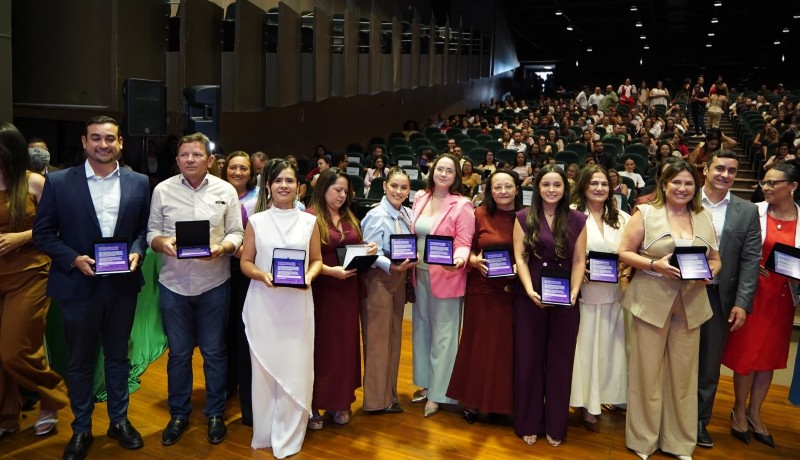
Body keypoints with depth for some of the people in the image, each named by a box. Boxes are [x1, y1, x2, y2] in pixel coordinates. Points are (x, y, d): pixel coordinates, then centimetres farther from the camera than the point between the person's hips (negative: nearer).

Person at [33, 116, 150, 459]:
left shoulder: (138, 183, 1)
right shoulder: (59, 182, -4)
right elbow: (43, 233, -2)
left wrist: (136, 252, -12)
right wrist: (74, 259, -16)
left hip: (123, 285, 2)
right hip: (78, 285, -1)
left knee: (118, 355, 16)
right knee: (79, 361, 12)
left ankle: (119, 420, 33)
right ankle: (81, 429, 30)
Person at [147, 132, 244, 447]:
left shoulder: (226, 191, 0)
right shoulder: (162, 190, 2)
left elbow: (236, 233, 0)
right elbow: (151, 231, 5)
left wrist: (222, 248, -20)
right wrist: (162, 243, -17)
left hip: (213, 283, -1)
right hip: (173, 284, 1)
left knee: (214, 352, 10)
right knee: (178, 353, 12)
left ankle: (215, 414, 26)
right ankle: (179, 414, 30)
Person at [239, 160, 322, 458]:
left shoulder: (309, 221, 5)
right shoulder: (256, 221, 4)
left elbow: (317, 260, 9)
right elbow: (245, 262, 5)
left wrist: (309, 276, -12)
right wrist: (262, 275, -15)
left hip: (298, 304, 0)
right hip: (263, 303, 0)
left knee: (295, 369, 2)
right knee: (264, 367, 6)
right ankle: (264, 434, 23)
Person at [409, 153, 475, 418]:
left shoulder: (462, 205, -10)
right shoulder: (420, 198, 7)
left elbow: (463, 244, -12)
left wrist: (458, 260, -31)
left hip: (446, 277, -6)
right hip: (420, 274, 6)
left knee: (443, 335, 2)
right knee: (421, 329, 16)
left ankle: (438, 393, 14)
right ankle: (425, 383, 32)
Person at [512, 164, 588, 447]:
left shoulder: (577, 220, 3)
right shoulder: (524, 218, 1)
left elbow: (579, 261, 1)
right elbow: (520, 257, -4)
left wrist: (574, 292, -13)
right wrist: (529, 290, -18)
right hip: (530, 298, -1)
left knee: (560, 361, 9)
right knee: (529, 359, 7)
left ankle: (555, 426, 24)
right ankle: (529, 423, 22)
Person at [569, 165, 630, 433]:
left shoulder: (623, 219, 9)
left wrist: (625, 269, -9)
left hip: (613, 294, 4)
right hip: (583, 293, -4)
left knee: (610, 347, 11)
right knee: (585, 347, 3)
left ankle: (609, 396, 27)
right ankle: (586, 404, 15)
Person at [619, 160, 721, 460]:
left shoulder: (705, 218, 9)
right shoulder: (646, 213, -4)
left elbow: (715, 259, 14)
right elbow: (624, 253, -5)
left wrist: (710, 273, -8)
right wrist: (655, 264, -20)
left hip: (691, 304, 4)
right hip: (652, 302, -3)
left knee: (684, 373, 12)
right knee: (648, 371, 6)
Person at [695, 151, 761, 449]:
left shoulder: (747, 212, 2)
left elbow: (750, 260, 0)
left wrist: (742, 302, -7)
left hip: (720, 297, 1)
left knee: (709, 363, 12)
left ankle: (700, 421, 27)